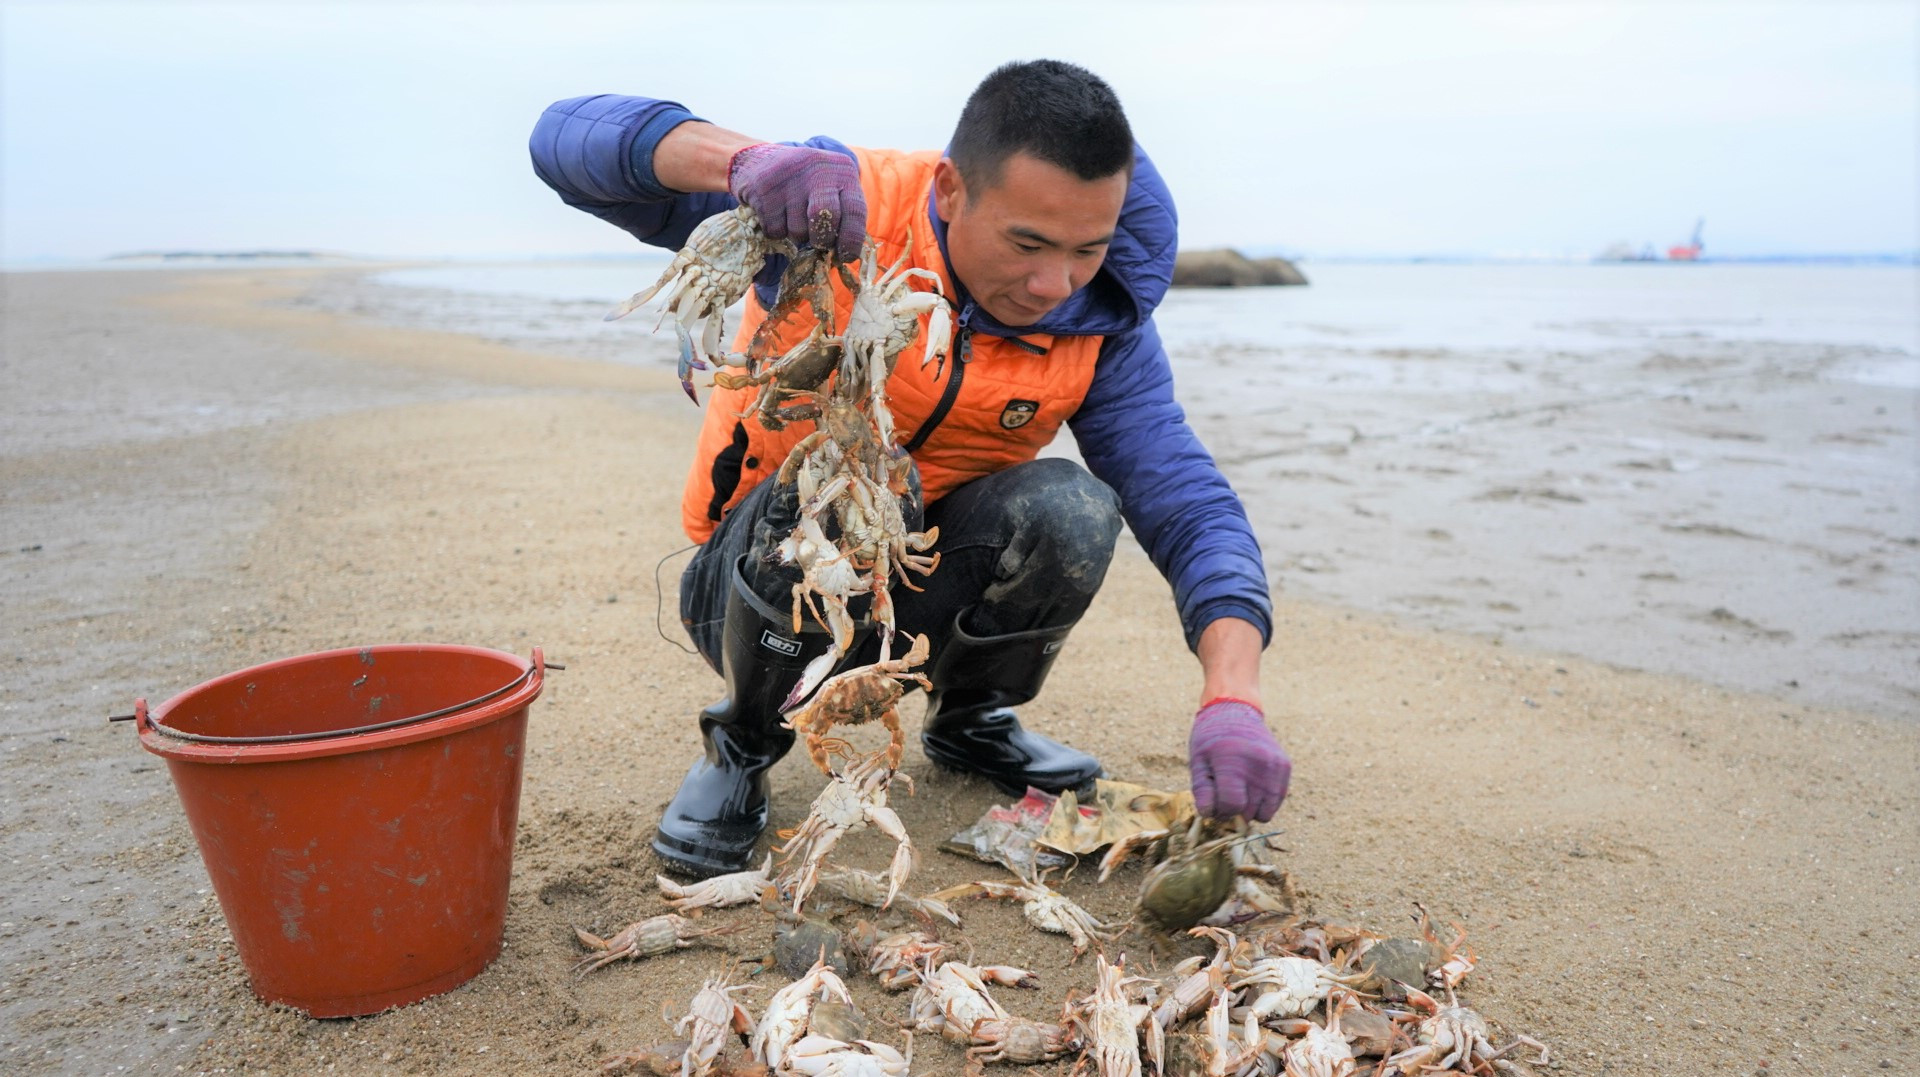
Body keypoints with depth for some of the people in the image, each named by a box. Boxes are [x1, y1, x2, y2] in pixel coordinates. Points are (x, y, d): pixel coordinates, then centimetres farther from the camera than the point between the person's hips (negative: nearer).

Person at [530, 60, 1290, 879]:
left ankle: (966, 720, 5)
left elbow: (1191, 509, -18)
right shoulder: (836, 205, -23)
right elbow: (567, 138, -28)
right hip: (761, 577, -2)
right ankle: (743, 747, -8)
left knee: (1070, 509, -26)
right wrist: (747, 160, -49)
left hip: (928, 593, 3)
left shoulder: (1100, 327, -14)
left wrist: (1232, 697, -36)